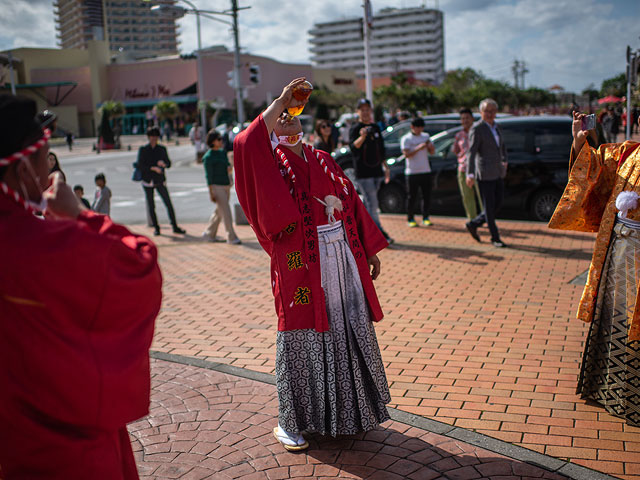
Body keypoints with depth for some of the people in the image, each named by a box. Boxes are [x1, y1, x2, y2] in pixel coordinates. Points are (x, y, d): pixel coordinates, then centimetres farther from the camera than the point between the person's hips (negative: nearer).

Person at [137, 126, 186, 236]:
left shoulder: (162, 149, 8)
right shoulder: (143, 149, 1)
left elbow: (169, 163, 7)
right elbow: (140, 165, -6)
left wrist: (163, 164, -15)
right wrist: (153, 168, -16)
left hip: (160, 180, 1)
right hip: (148, 180, -1)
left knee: (169, 204, -4)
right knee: (151, 205, 3)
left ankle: (175, 226, 1)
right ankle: (156, 227, 14)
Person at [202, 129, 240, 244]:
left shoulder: (222, 152, 12)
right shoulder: (208, 157, -11)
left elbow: (228, 165, 21)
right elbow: (209, 176, -12)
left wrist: (230, 168, -5)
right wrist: (211, 193, -15)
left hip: (226, 186, 8)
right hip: (217, 186, -8)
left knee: (219, 211, 13)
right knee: (226, 212, -8)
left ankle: (209, 233, 26)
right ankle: (232, 237, -3)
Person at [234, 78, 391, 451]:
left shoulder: (324, 161, 15)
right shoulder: (271, 162, -1)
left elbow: (352, 204, 16)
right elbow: (247, 144, -25)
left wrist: (370, 251, 14)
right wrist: (281, 100, -20)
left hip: (342, 260, 5)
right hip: (301, 266, -5)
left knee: (349, 334, 13)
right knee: (301, 339, 3)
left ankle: (348, 411, 32)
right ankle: (292, 421, 20)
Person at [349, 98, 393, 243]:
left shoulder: (376, 128, 15)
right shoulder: (355, 129, -6)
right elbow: (353, 146, -25)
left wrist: (386, 167, 19)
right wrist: (362, 136, -45)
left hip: (376, 170, 7)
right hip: (363, 172, -7)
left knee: (369, 203, 12)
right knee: (372, 204, -9)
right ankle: (380, 235, -9)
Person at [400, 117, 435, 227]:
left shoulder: (426, 136, 14)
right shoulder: (406, 138, -2)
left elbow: (432, 152, 14)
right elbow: (406, 154, -14)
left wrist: (431, 147, -8)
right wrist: (419, 148, -23)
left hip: (426, 171, 5)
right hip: (412, 172, -5)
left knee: (427, 196, 3)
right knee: (412, 197, 0)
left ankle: (425, 218, 12)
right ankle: (410, 219, 11)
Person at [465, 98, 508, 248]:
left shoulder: (496, 127, 13)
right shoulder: (477, 128, -10)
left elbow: (502, 146, 25)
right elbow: (471, 152, -16)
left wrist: (504, 161, 7)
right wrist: (470, 174, -24)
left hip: (498, 173, 8)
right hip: (485, 174, -8)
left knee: (497, 204, 11)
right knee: (489, 207, 0)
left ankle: (473, 224, 27)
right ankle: (495, 238, 11)